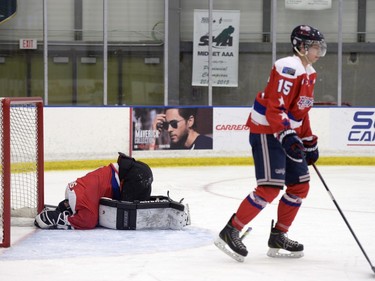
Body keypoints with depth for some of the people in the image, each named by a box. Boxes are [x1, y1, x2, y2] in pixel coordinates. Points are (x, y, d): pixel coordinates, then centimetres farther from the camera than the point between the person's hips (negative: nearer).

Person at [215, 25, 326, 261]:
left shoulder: (309, 73, 14)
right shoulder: (288, 68, -18)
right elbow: (275, 108, -25)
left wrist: (310, 143, 23)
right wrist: (287, 136, -35)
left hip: (288, 134, 10)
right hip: (267, 132, -10)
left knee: (300, 186, 9)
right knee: (271, 187, -16)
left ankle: (278, 237, 18)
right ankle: (230, 232, -10)